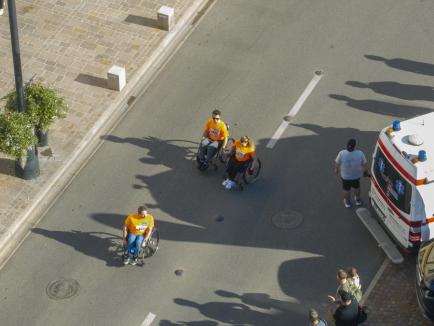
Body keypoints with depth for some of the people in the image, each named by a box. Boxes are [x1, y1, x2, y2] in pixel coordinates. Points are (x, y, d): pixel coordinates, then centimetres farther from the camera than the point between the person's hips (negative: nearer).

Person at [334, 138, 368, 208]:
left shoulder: (342, 153, -26)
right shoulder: (360, 154, -25)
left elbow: (337, 163, -12)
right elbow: (365, 164, -12)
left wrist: (336, 170, 10)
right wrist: (365, 171, 9)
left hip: (345, 176, -1)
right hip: (357, 175, 1)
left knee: (346, 189, 25)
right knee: (357, 187, 30)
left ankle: (347, 202, 46)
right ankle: (357, 200, 51)